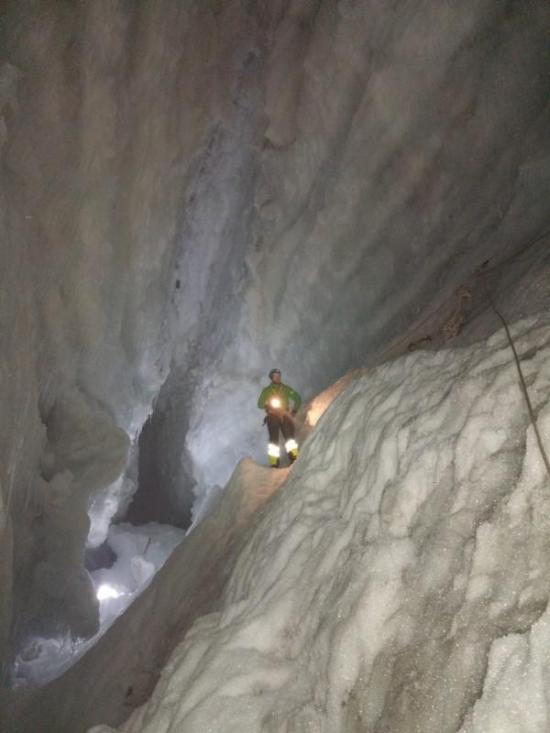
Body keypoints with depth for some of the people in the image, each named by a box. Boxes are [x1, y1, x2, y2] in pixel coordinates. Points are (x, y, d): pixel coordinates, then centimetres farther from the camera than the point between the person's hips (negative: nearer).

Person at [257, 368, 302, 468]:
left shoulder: (286, 389, 15)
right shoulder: (267, 390, 13)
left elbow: (298, 398, 15)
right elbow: (260, 404, 8)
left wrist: (294, 411, 4)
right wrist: (268, 404, -12)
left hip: (285, 416, 1)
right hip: (272, 416, -1)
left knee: (289, 436, -15)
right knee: (274, 439, -8)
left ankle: (294, 457, -23)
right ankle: (274, 463, -8)